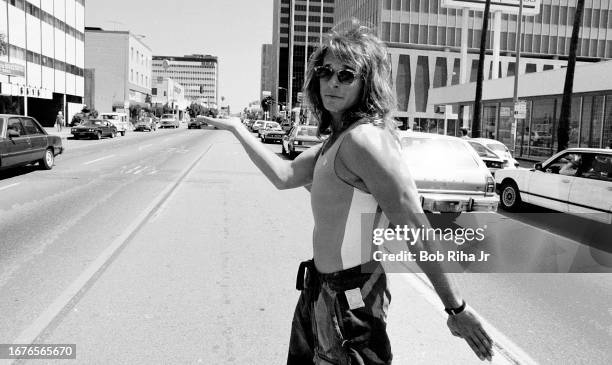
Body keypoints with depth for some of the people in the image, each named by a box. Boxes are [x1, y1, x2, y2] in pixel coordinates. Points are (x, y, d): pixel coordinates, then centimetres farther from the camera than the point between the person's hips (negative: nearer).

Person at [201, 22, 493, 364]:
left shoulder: (366, 138, -23)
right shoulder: (338, 138, 7)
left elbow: (416, 230, -25)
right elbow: (285, 175, 6)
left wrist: (458, 309, -21)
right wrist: (237, 128, 9)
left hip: (350, 299, -10)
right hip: (322, 287, 10)